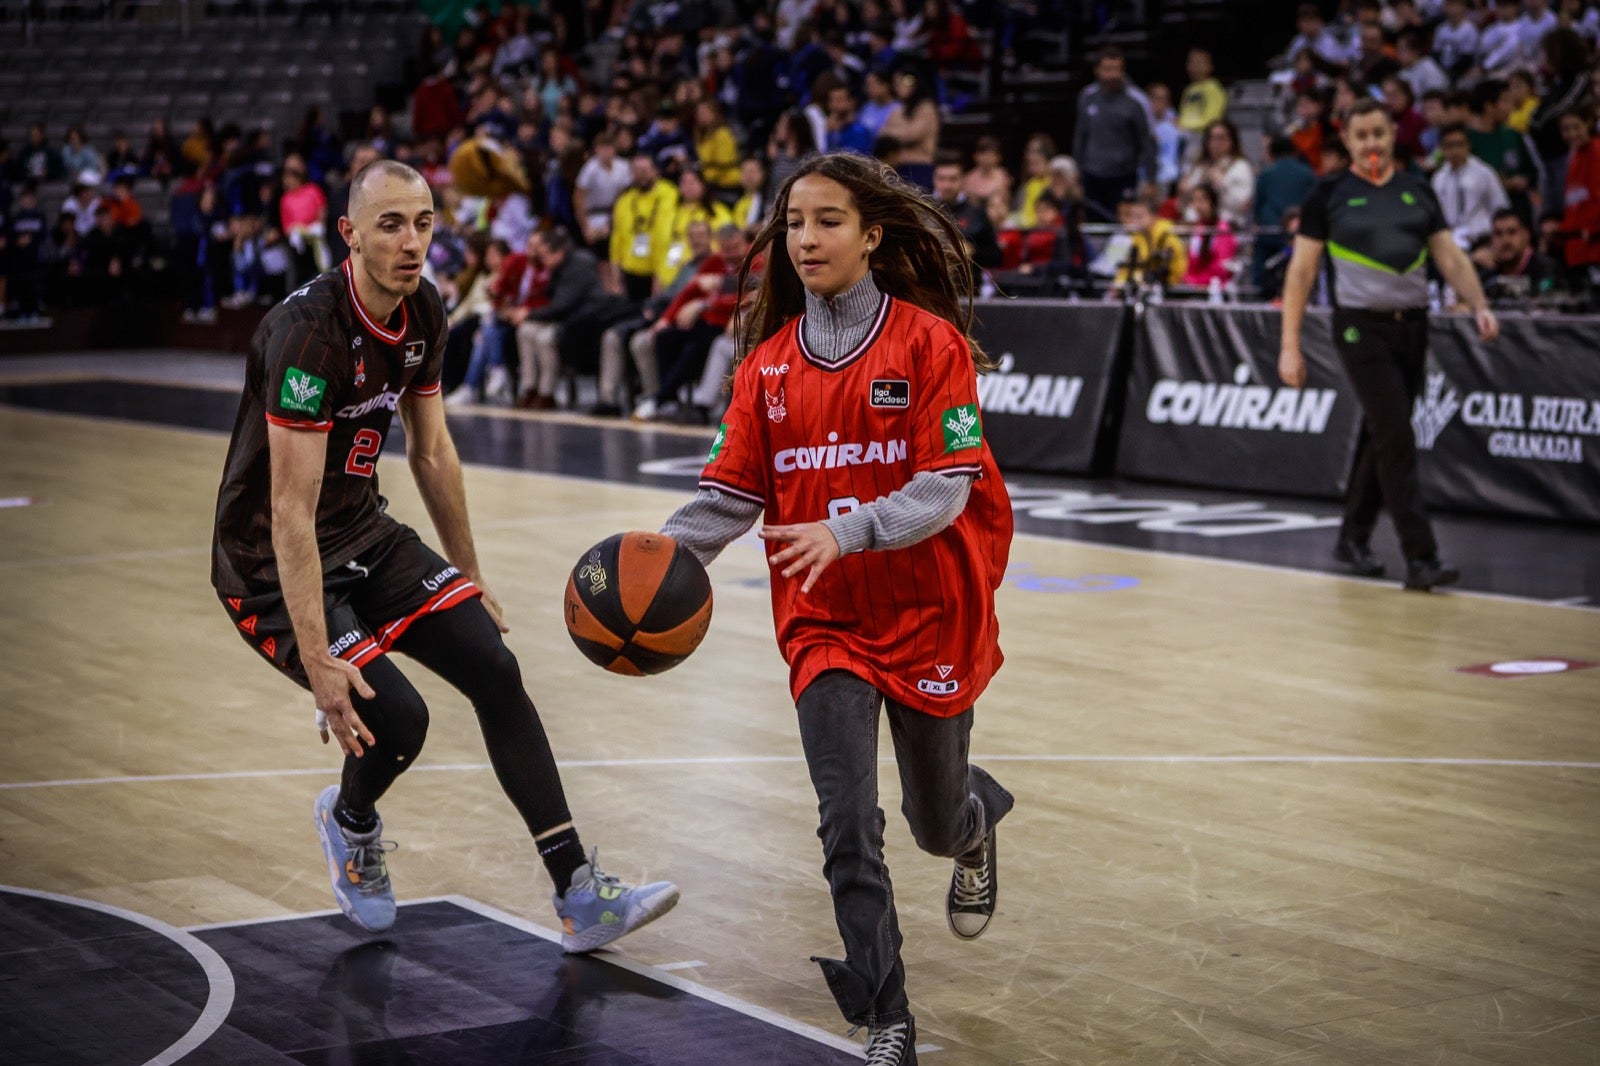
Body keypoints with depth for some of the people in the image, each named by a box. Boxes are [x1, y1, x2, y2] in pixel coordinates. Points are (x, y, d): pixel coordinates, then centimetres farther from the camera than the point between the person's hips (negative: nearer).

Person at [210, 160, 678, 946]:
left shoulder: (423, 314, -1)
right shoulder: (309, 329, -27)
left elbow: (432, 453, 13)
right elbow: (291, 511, -30)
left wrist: (470, 580, 17)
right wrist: (317, 658, -34)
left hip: (363, 533, 8)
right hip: (269, 564, -8)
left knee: (495, 669, -3)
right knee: (395, 717, -20)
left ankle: (580, 897, 0)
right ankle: (350, 821, 18)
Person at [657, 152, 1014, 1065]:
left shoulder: (929, 342, -10)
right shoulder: (770, 363, 3)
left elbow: (946, 488, -17)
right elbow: (735, 492, 0)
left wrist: (845, 532, -33)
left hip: (930, 613, -2)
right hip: (823, 620, 2)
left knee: (937, 822, 15)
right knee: (849, 828, -11)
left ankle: (979, 821, 53)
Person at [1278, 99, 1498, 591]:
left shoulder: (1418, 191, 12)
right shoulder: (1329, 194, 1)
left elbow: (1451, 258, 11)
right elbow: (1301, 271, 0)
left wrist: (1480, 306, -6)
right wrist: (1290, 345, -5)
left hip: (1412, 327, 5)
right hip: (1362, 328, -4)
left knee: (1381, 437, 12)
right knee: (1396, 438, -14)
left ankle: (1353, 538, 29)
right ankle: (1420, 558, -16)